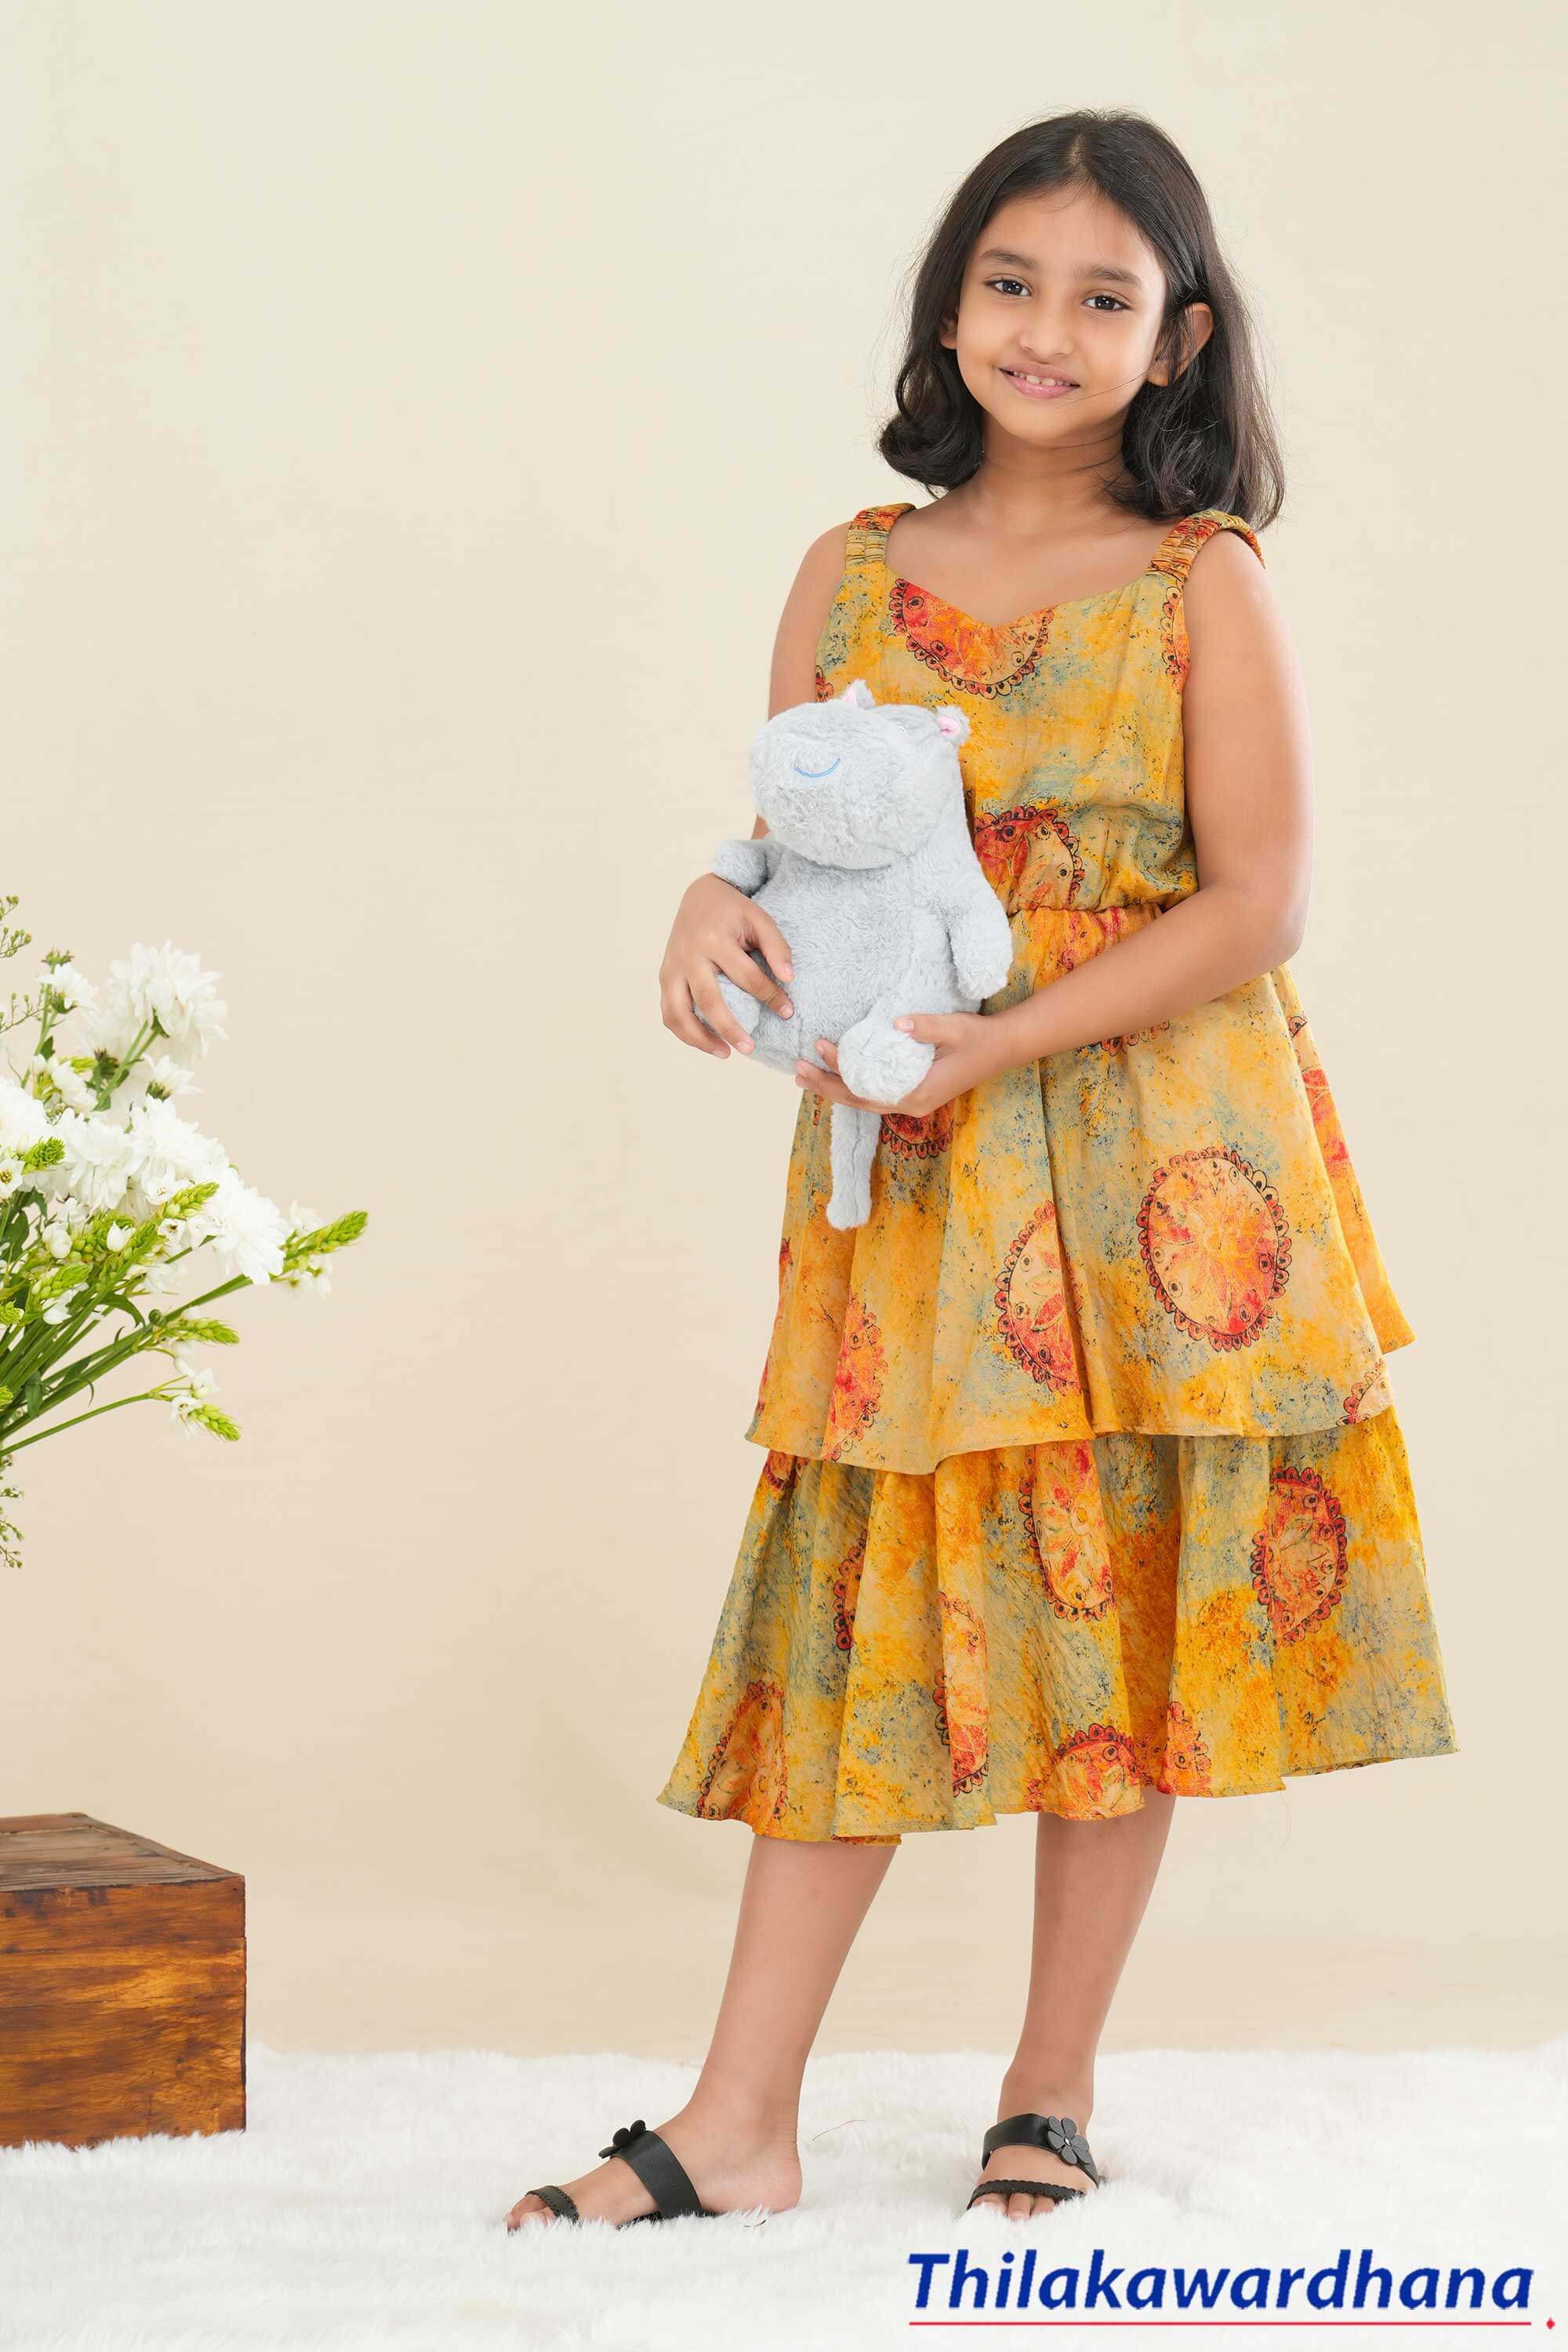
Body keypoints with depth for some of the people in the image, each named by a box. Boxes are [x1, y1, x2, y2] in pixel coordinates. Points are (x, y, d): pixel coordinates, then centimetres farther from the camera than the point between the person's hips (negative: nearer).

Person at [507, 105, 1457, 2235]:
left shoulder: (1206, 587, -3)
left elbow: (1259, 903, -8)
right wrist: (722, 907, -13)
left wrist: (999, 1041, -15)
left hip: (1155, 1172, -2)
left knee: (1131, 1614, 3)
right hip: (908, 1175, 2)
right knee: (871, 1604, 2)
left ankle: (1054, 2093, 17)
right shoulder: (853, 574, 7)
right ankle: (741, 2124, 4)